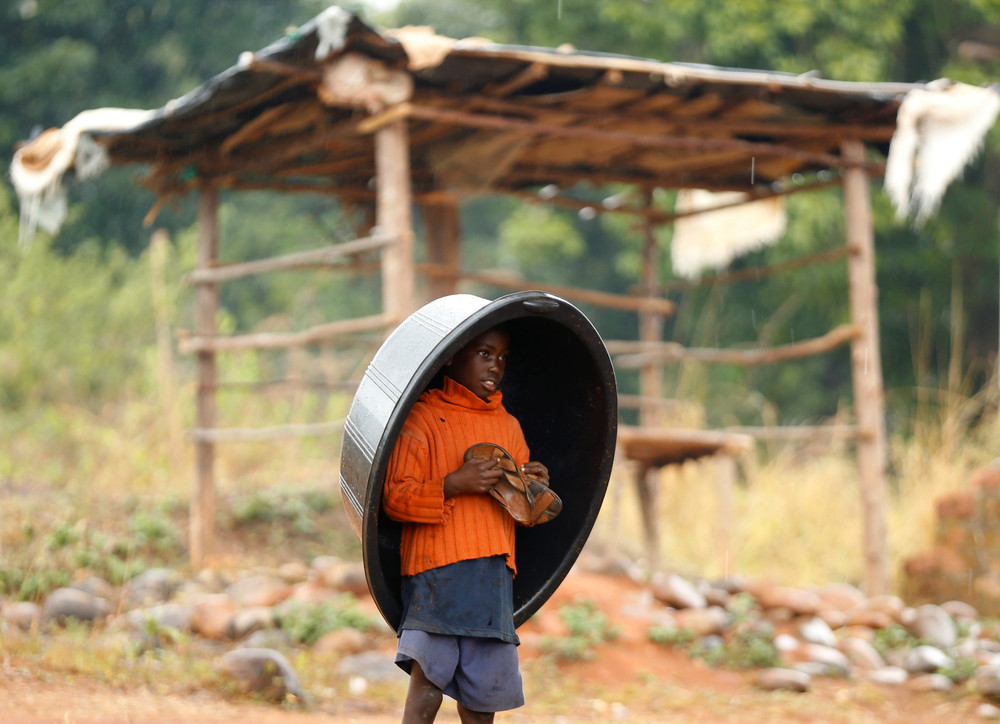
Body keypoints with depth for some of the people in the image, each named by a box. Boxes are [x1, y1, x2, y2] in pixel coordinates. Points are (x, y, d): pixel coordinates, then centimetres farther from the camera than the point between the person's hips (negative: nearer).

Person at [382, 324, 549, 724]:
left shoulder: (509, 426, 22)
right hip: (436, 568, -6)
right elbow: (395, 497, -5)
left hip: (494, 573, 6)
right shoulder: (423, 417, 2)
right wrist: (453, 484, -17)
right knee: (429, 677, -20)